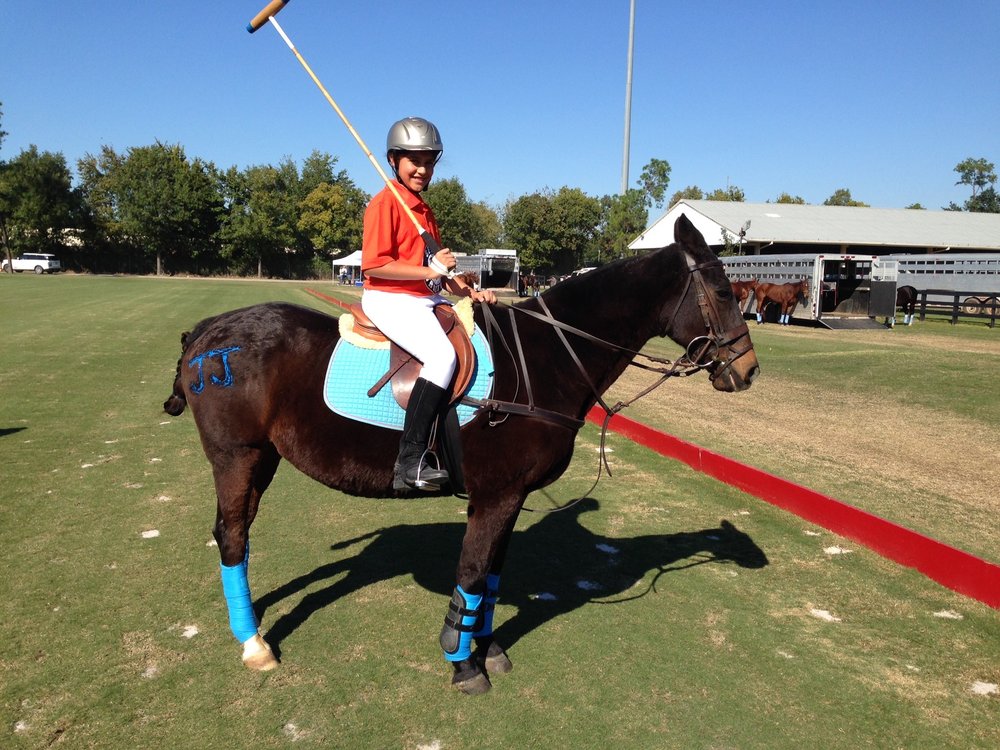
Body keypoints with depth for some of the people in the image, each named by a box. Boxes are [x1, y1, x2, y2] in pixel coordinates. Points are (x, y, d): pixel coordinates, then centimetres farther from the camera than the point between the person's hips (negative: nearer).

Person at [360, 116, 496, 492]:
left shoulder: (424, 210, 20)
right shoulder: (384, 203, -7)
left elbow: (437, 271, 21)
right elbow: (372, 264, -18)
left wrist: (470, 293, 6)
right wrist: (429, 271, -20)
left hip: (427, 299, 9)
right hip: (390, 299, -9)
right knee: (442, 355, -31)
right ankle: (410, 462, -27)